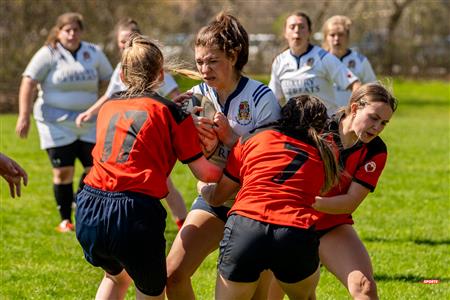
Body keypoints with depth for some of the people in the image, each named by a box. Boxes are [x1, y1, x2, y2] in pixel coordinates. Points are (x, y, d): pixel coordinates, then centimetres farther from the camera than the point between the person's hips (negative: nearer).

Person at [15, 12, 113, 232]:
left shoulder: (93, 53, 7)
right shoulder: (48, 54, -6)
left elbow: (109, 81, 15)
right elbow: (28, 83, -10)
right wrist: (24, 116, -18)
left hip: (89, 123, 4)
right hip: (56, 123, -4)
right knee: (63, 171, -5)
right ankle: (65, 220, 9)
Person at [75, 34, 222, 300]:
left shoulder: (108, 108, 18)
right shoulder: (171, 112, 4)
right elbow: (206, 173, 4)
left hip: (89, 210, 5)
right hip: (135, 215, -5)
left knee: (116, 277, 33)